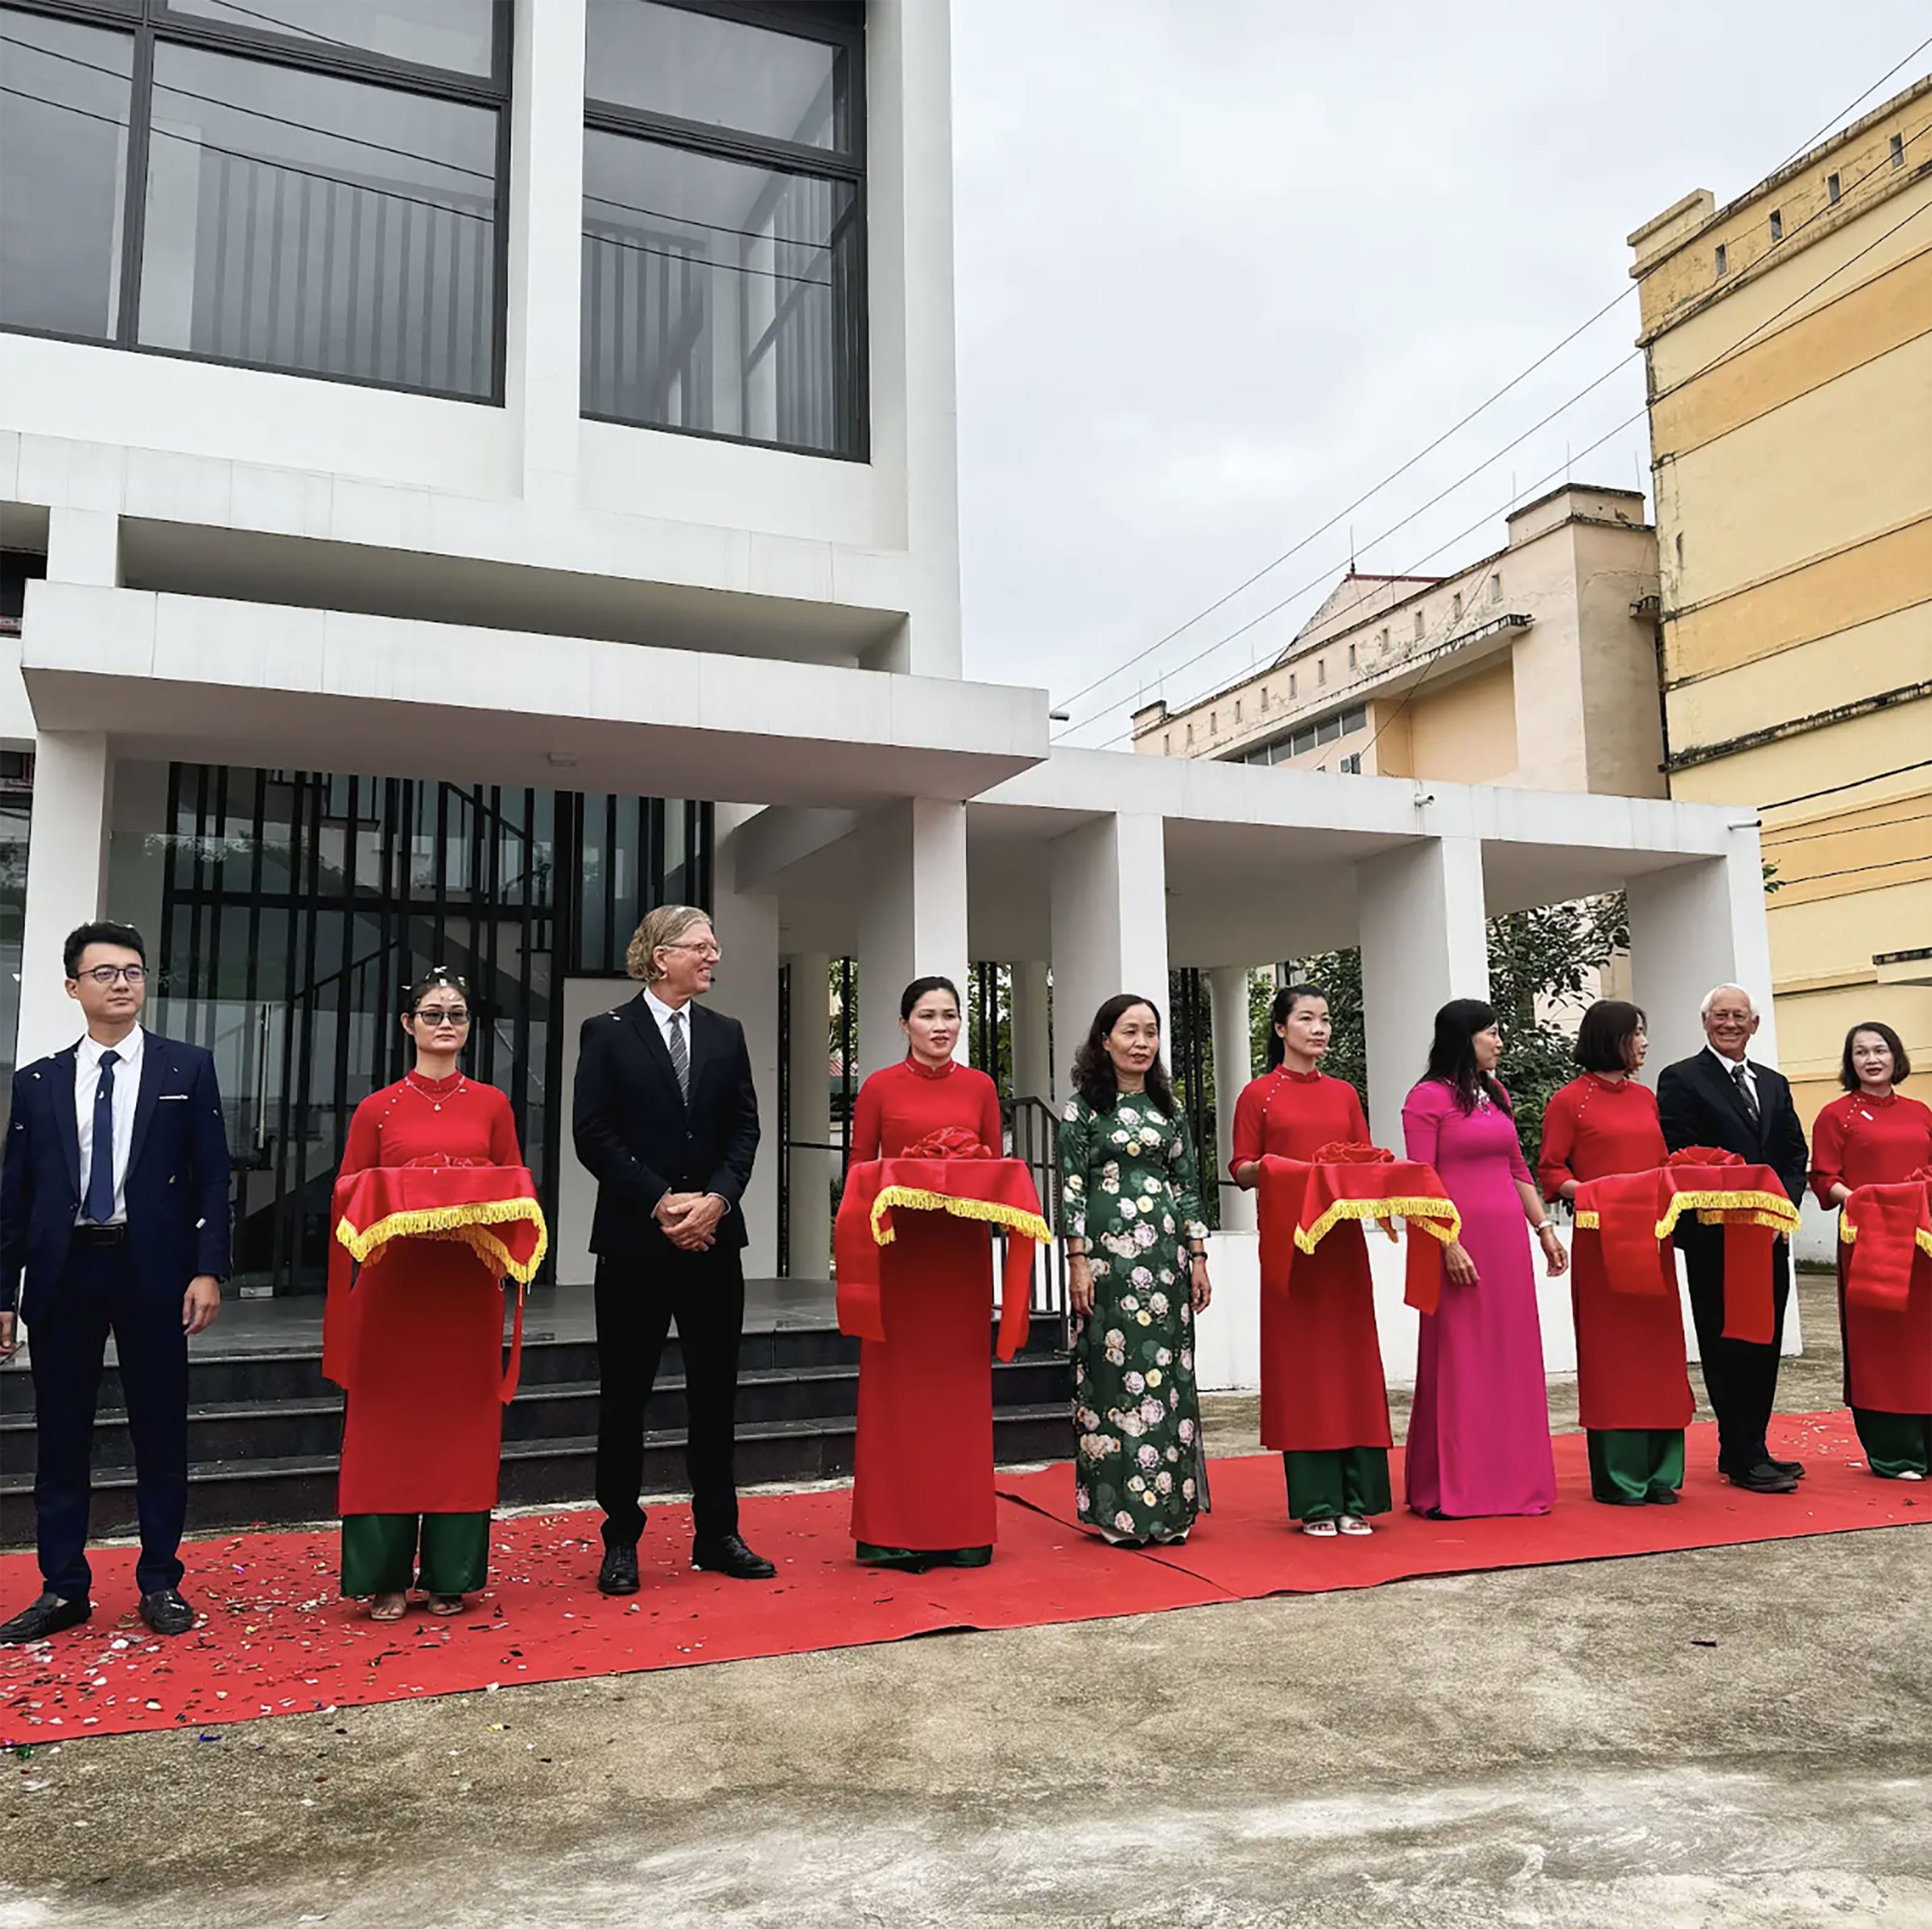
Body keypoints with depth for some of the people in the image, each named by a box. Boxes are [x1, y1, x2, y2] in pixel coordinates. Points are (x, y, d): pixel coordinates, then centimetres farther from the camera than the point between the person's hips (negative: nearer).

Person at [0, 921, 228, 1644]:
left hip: (152, 1271, -2)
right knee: (60, 1435, 8)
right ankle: (63, 1589, 20)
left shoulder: (187, 1068, 3)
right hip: (62, 1270, 2)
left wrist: (207, 1270, -9)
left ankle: (160, 1584, 17)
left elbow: (211, 1177, -1)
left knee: (160, 1433, 5)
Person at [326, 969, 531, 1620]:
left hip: (468, 1282, 1)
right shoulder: (378, 1109, 4)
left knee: (462, 1420, 5)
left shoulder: (491, 1104, 7)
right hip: (393, 1281, -1)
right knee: (389, 1422, 2)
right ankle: (384, 1575, 13)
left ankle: (450, 1574, 15)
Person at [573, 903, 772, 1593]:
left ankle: (716, 1533, 21)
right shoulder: (607, 1033, -1)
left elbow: (745, 1128, 6)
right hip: (634, 1237, -3)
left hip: (714, 1236, 4)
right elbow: (593, 1134, -8)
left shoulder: (726, 1034, 10)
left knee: (715, 1389, 10)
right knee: (624, 1393, 5)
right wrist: (660, 1202, -15)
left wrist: (716, 1199, -10)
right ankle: (621, 1540, 17)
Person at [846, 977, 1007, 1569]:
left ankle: (962, 1526, 16)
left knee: (960, 1381, 6)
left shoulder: (979, 1087, 7)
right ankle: (893, 1528, 11)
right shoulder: (880, 1087, 0)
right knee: (896, 1382, 2)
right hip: (897, 1248, -2)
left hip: (962, 1248, 2)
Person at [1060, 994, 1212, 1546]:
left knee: (1167, 1368, 5)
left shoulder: (1168, 1107, 13)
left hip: (1165, 1250, 4)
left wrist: (1198, 1256, 7)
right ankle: (1116, 1510, 6)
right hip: (1108, 1251, -4)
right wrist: (1077, 1261, -11)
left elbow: (1187, 1184, 13)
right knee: (1114, 1368, -3)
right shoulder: (1083, 1106, 0)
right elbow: (1071, 1186, -4)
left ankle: (1168, 1505, 15)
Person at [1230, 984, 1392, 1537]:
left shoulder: (1344, 1094, 14)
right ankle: (1314, 1502, 6)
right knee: (1298, 1361, -1)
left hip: (1343, 1240, 4)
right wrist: (1265, 1169, -20)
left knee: (1351, 1356, 2)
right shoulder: (1258, 1094, 3)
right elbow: (1240, 1169, 0)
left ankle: (1356, 1497, 9)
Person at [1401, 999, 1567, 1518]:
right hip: (1460, 1241, -7)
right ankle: (1448, 1488, 7)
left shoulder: (1497, 1095, 16)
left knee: (1512, 1357, 9)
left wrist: (1544, 1228, 14)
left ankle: (1510, 1478, 20)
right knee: (1457, 1360, -2)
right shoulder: (1427, 1098, -6)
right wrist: (1448, 1245, -18)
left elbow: (1517, 1170, 20)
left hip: (1507, 1238, 7)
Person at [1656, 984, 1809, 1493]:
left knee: (1765, 1345, 10)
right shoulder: (1681, 1080, -5)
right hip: (1715, 1238, -6)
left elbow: (1795, 1156, 14)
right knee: (1728, 1346, -1)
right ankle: (1743, 1459, 6)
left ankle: (1748, 1449, 21)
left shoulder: (1773, 1084, 17)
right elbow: (1679, 1159, -12)